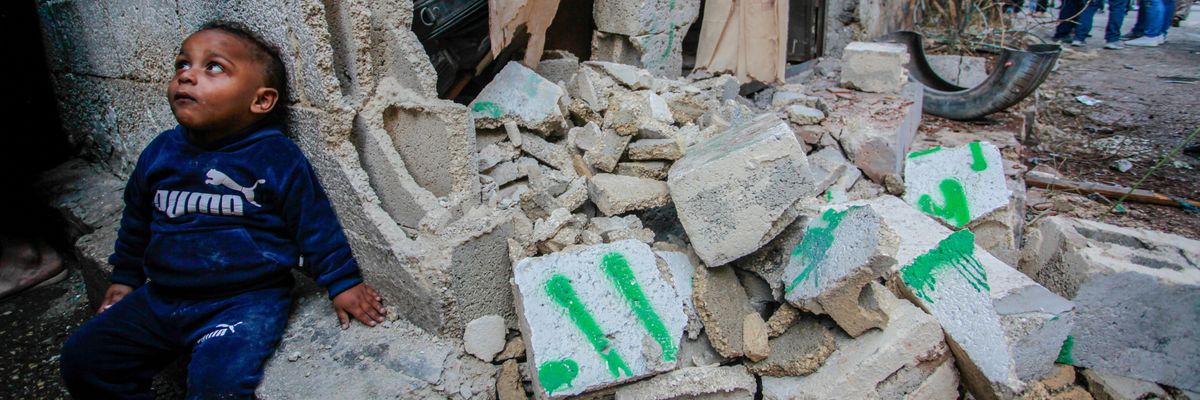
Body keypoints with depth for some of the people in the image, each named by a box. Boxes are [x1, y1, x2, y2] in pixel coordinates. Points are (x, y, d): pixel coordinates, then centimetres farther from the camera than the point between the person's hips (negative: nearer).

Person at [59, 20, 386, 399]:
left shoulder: (277, 158, -11)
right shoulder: (160, 152, 6)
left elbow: (314, 223, -4)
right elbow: (136, 220, 23)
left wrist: (342, 282, -5)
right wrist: (124, 277, 29)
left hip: (246, 300, -6)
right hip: (161, 297, 7)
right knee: (82, 358, 6)